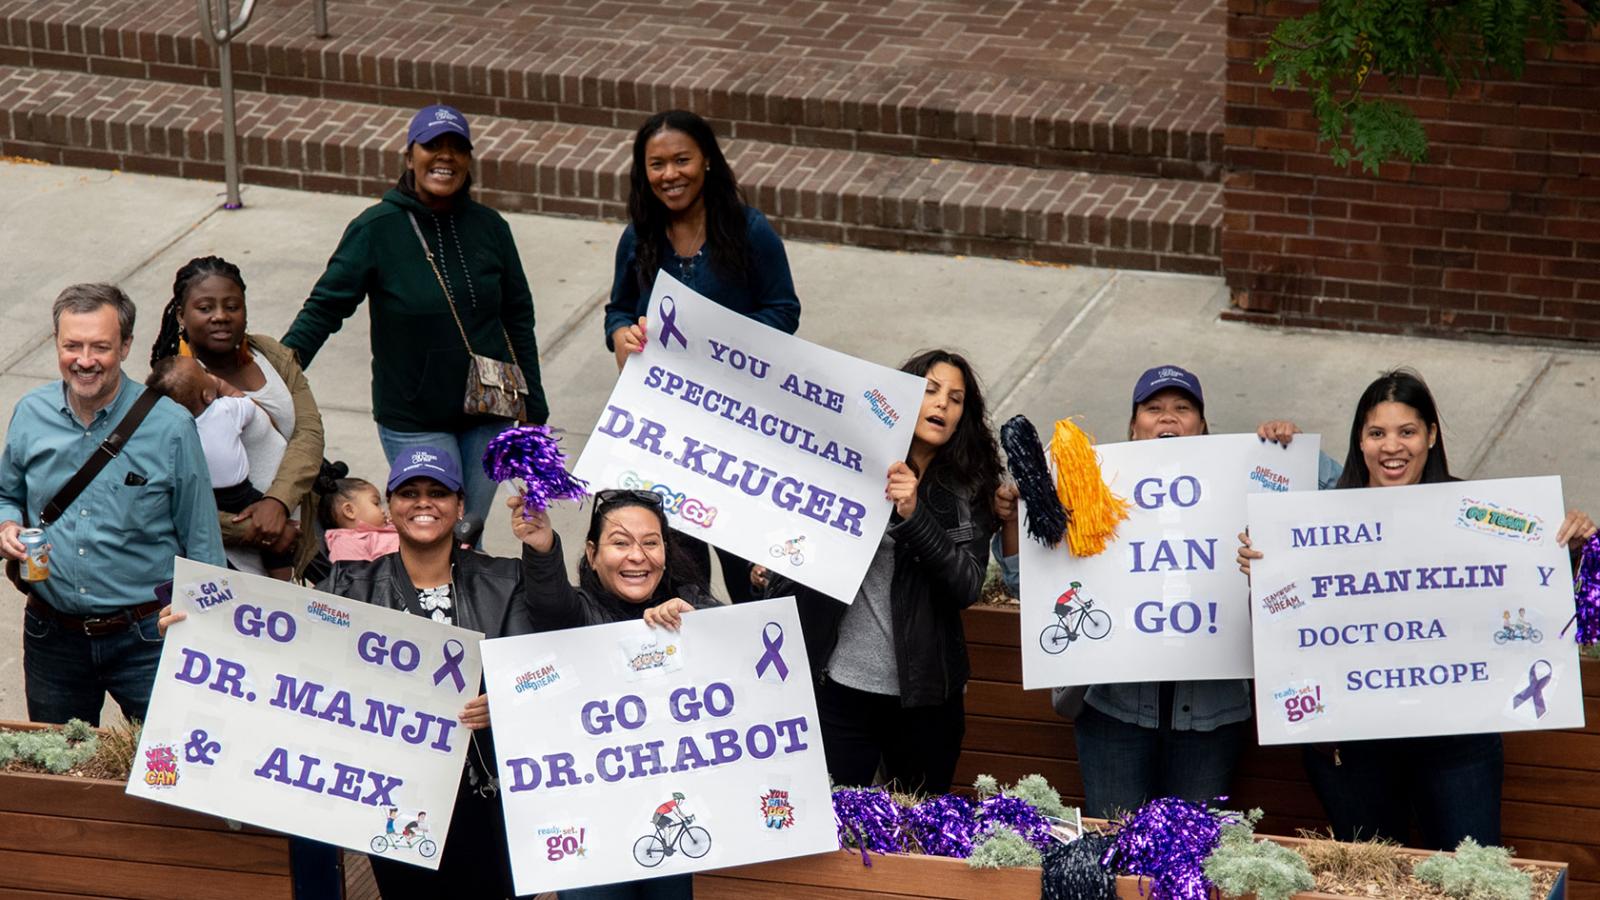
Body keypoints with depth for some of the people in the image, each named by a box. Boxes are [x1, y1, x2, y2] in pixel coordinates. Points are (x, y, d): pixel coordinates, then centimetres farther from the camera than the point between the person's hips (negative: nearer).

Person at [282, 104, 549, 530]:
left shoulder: (489, 227, 3)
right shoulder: (377, 229, -9)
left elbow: (518, 318, 11)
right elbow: (324, 308, -9)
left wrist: (533, 412, 12)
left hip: (489, 418, 4)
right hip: (414, 424, -4)